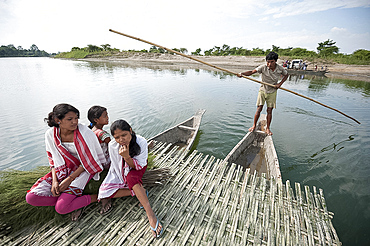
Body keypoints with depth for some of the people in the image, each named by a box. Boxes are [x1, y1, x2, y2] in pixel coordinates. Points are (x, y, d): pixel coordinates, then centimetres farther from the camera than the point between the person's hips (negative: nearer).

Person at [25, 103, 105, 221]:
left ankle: (97, 197, -2)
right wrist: (55, 181, -8)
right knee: (31, 198, -8)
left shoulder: (85, 132, -22)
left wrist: (69, 179, -16)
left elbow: (88, 161, -15)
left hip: (83, 169, -6)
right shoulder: (50, 134, -7)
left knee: (61, 208, -18)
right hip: (63, 169, 6)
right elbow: (53, 159, 4)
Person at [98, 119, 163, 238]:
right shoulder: (112, 145, -22)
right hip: (119, 172, 3)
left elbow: (138, 166, -23)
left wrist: (127, 157, -43)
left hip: (138, 168, -2)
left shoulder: (141, 142, -28)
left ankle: (150, 215, -34)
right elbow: (116, 166, -12)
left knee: (131, 177, -36)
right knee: (103, 192, -18)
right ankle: (141, 192, -15)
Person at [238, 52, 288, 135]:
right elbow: (252, 72, -24)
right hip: (263, 90, -1)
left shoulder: (280, 69, -8)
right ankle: (254, 125, 11)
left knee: (269, 110, 3)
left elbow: (286, 75, 10)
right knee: (259, 109, -6)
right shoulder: (263, 67, -16)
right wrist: (242, 74, -41)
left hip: (272, 92, 2)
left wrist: (280, 84, -6)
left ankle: (268, 128, 16)